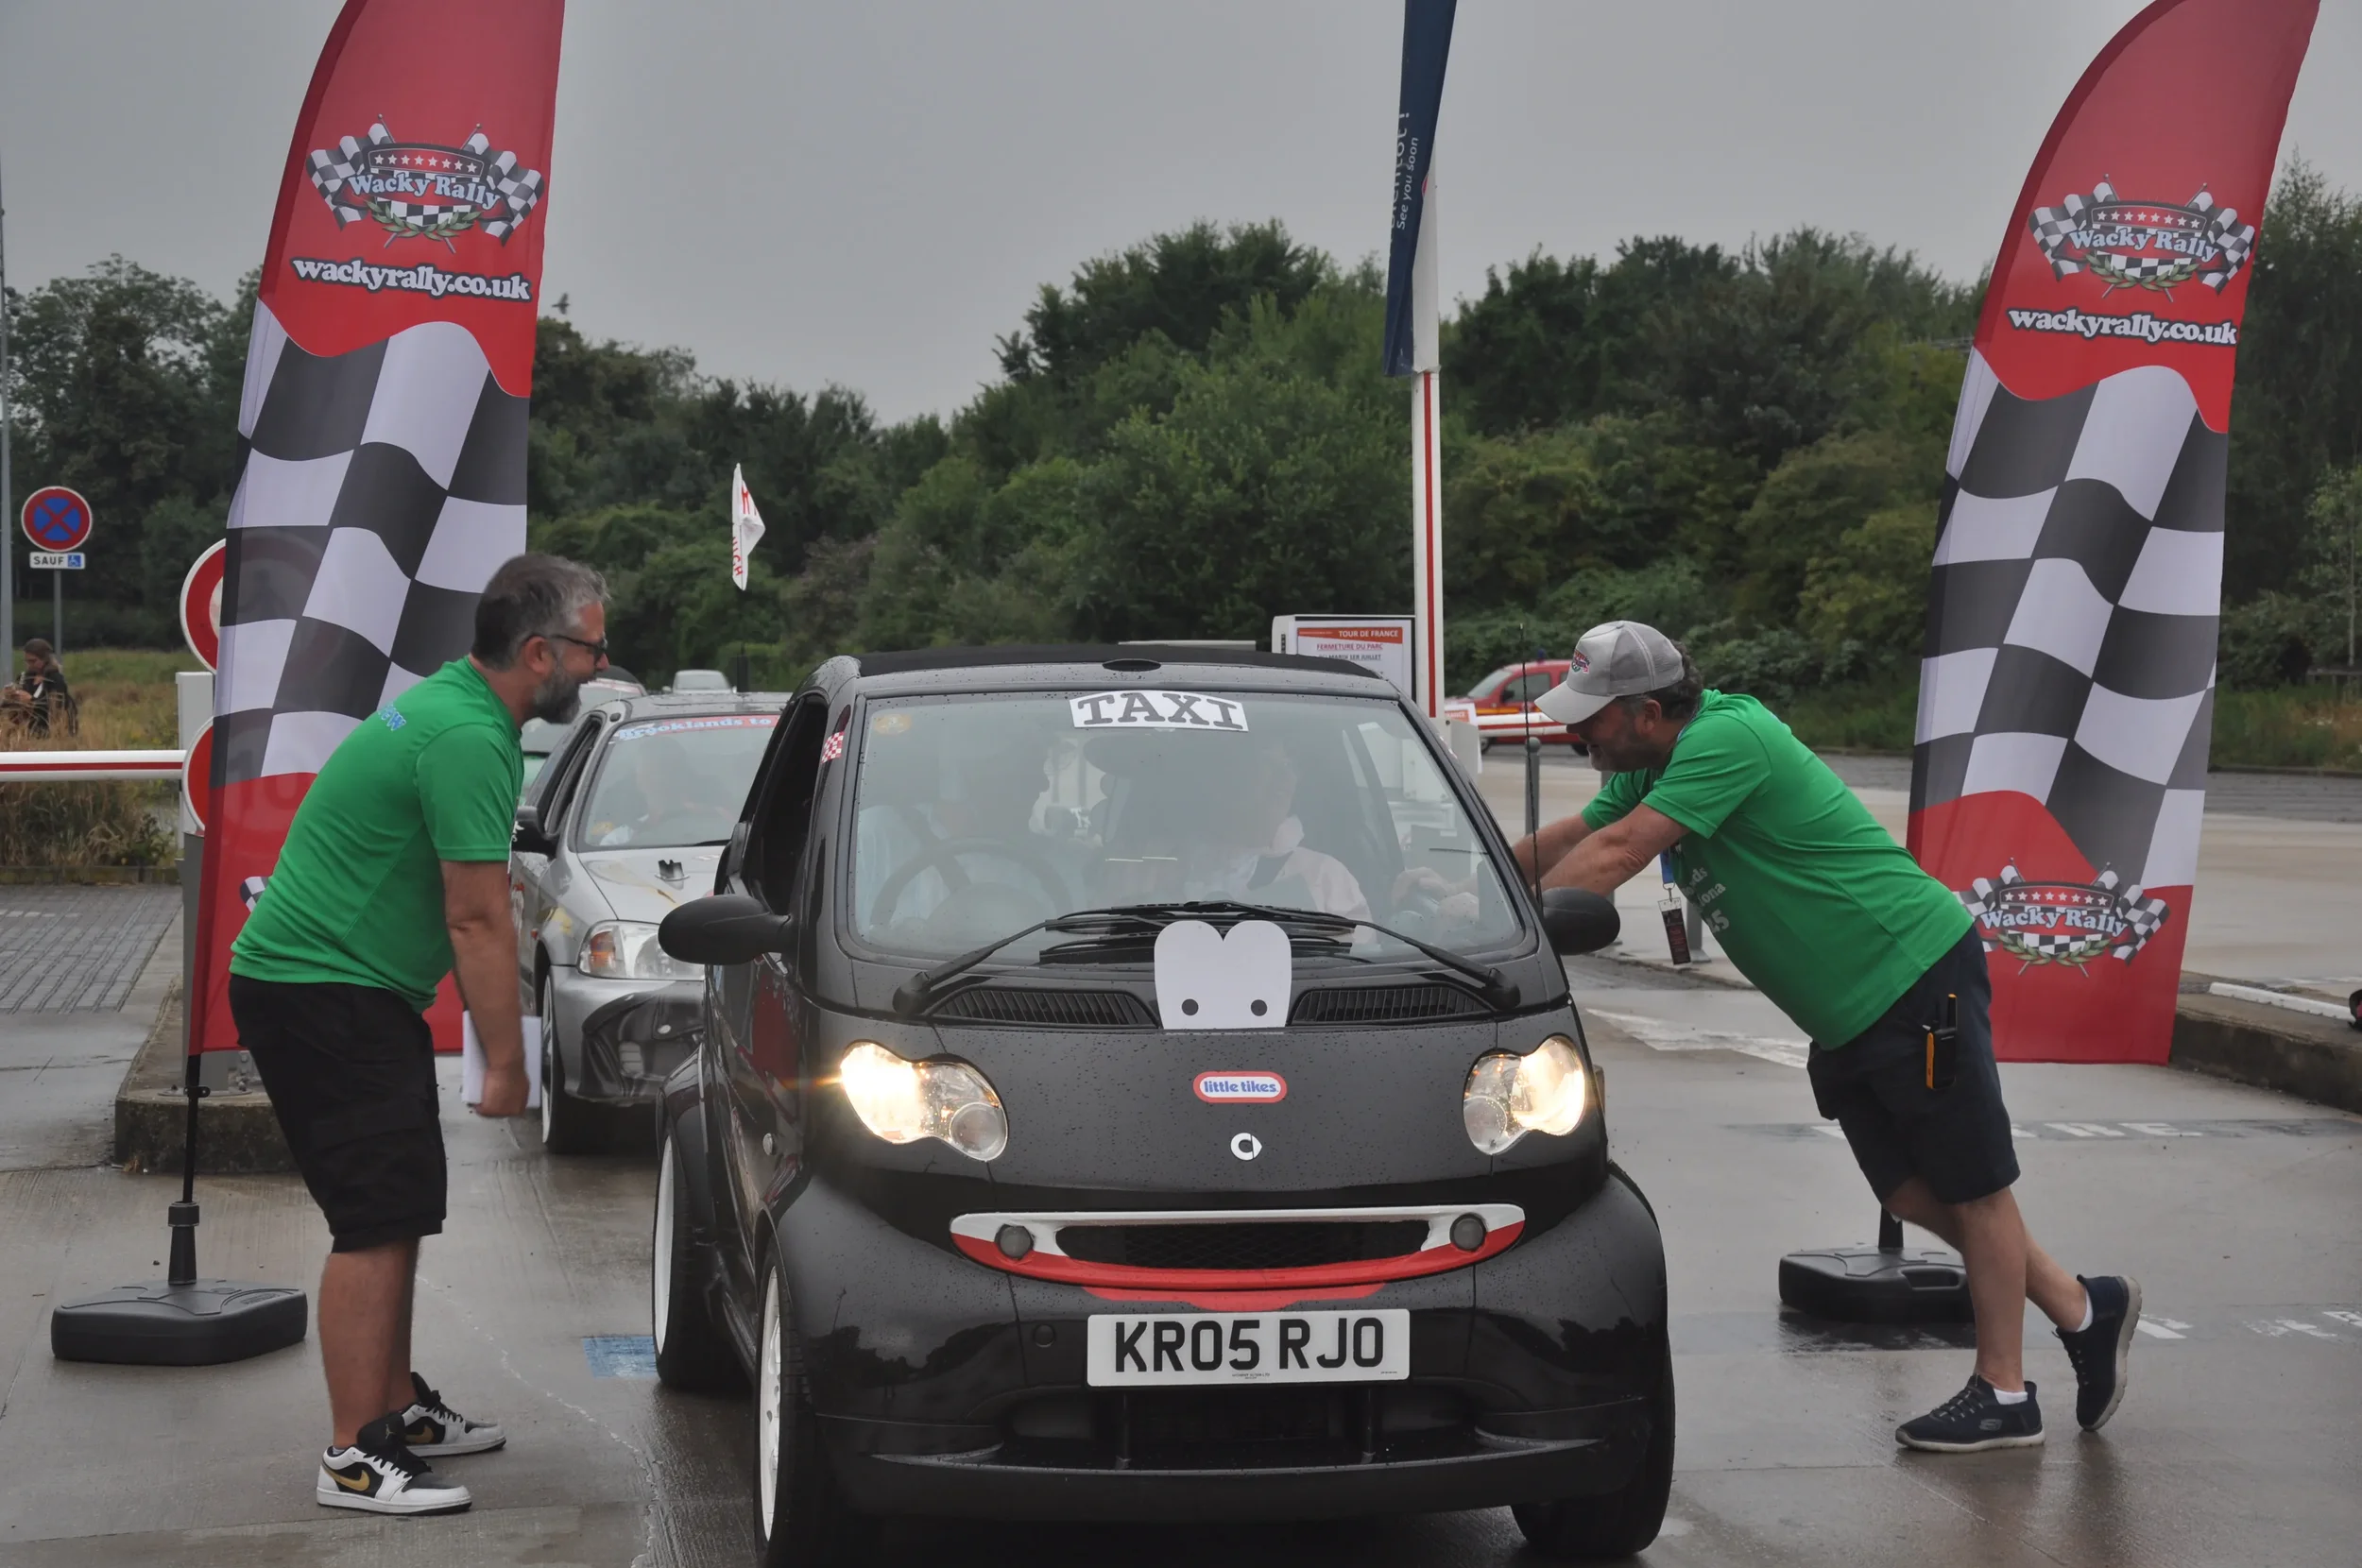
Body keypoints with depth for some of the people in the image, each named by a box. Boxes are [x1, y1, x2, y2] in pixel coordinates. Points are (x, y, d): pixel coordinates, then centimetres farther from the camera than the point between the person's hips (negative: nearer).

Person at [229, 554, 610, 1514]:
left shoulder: (451, 709, 14)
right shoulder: (469, 738, -20)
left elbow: (468, 915, 21)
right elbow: (478, 920, -18)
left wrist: (493, 1041, 23)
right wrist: (506, 1063, -12)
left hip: (350, 992, 11)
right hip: (319, 993, -11)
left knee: (397, 1214, 16)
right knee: (379, 1219, -13)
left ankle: (396, 1406, 27)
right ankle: (355, 1458, -11)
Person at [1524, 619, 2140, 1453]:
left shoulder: (1726, 740, -22)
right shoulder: (1656, 764, 9)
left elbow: (1612, 858, -27)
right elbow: (1569, 838, 15)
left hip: (1915, 976, -10)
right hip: (1847, 1014, 10)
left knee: (1971, 1187, 2)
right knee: (1911, 1191, 12)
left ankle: (2003, 1394, 10)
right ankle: (2083, 1308, 26)